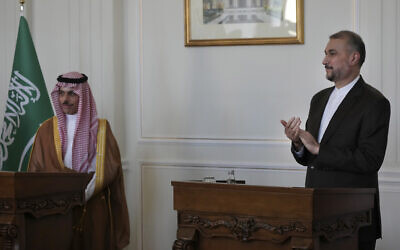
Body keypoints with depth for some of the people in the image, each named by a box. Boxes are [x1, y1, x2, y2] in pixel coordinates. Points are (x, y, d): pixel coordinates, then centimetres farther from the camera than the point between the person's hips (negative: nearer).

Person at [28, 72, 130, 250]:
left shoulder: (100, 128, 4)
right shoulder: (47, 129, 7)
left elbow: (109, 168, -4)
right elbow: (38, 169, 0)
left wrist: (84, 193, -18)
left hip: (94, 208, 0)